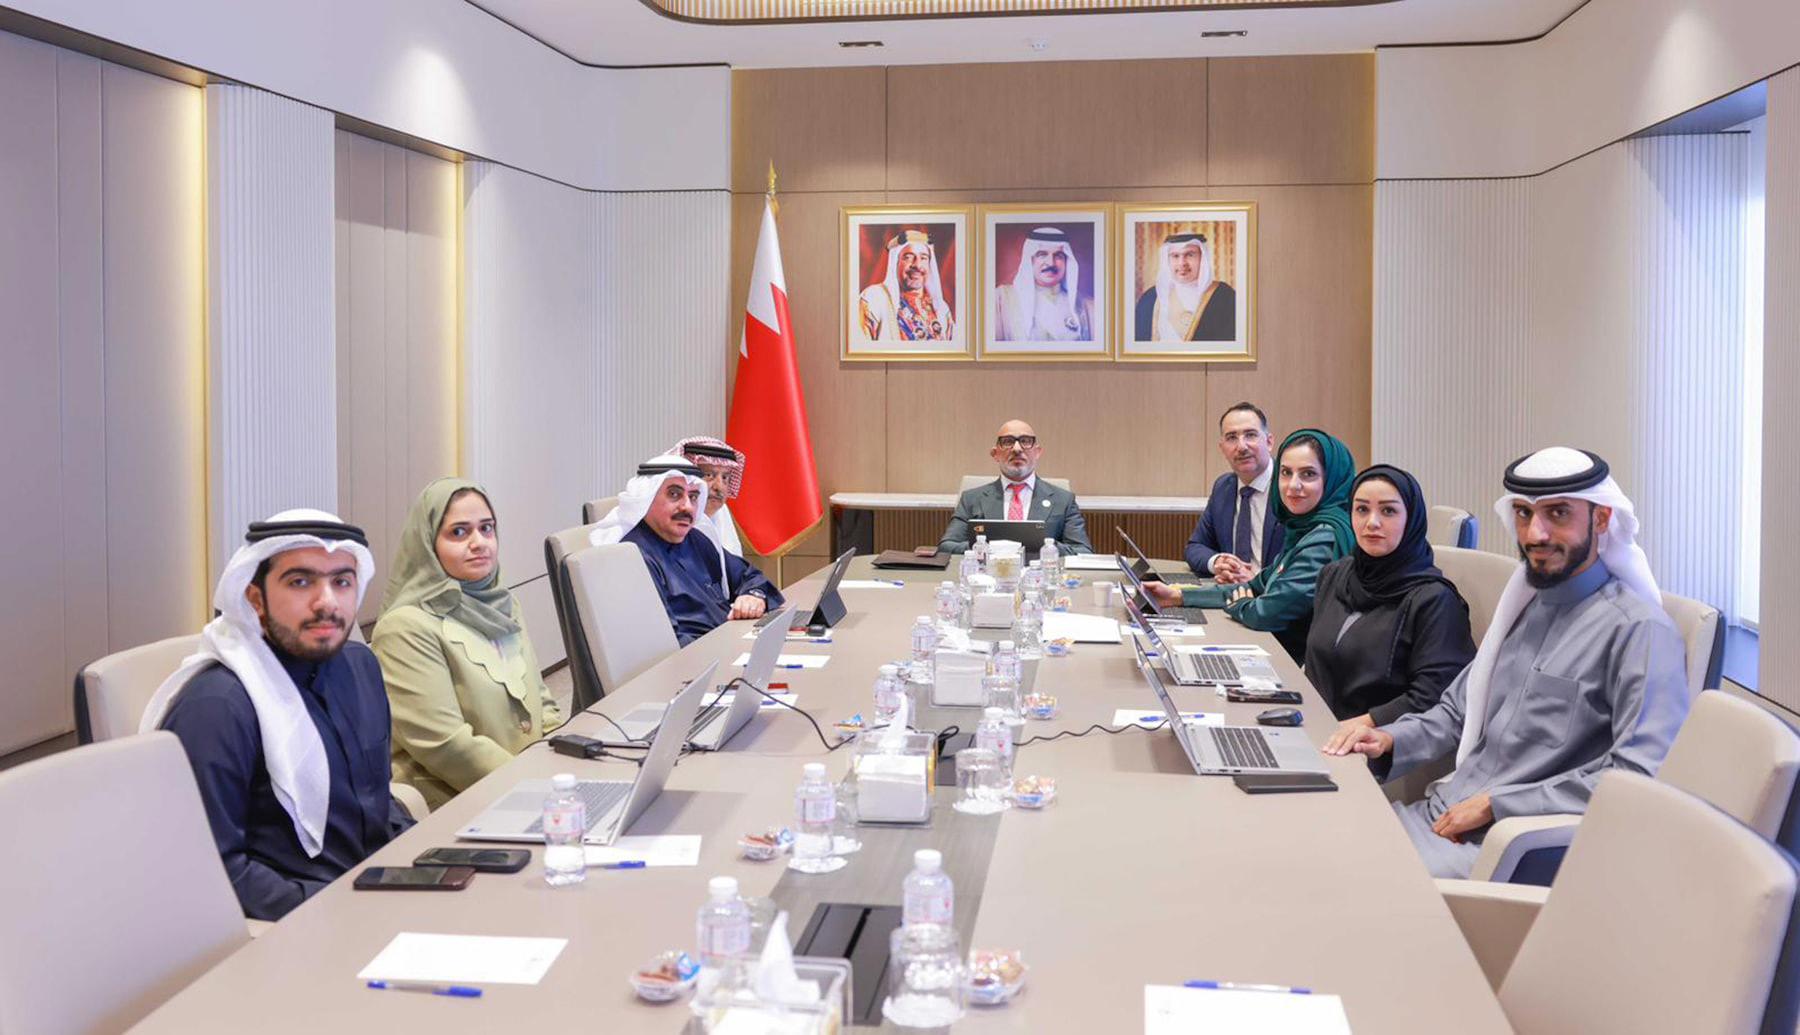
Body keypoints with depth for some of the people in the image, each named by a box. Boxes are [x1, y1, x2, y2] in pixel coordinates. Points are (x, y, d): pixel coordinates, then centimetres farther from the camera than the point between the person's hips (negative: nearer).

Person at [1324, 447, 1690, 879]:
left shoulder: (1639, 630, -10)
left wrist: (1495, 804, -17)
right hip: (1442, 814, 8)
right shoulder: (1524, 604, 17)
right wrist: (1391, 739, 5)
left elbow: (1642, 776, -20)